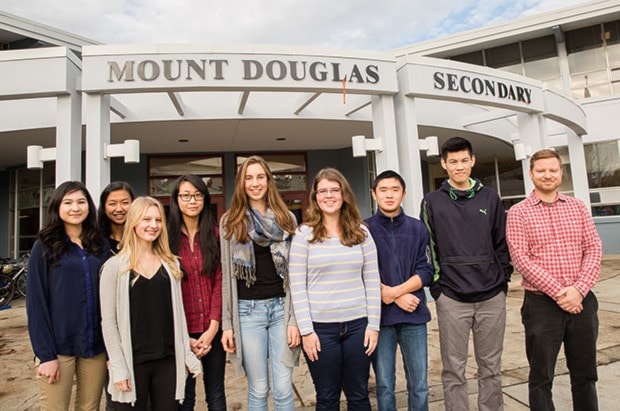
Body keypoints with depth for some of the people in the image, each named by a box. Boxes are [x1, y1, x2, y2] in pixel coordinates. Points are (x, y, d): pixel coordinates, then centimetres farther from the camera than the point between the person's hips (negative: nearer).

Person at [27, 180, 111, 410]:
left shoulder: (101, 245, 6)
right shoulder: (45, 247, -3)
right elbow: (36, 303, -6)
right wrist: (46, 354, -12)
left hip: (96, 346, 3)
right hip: (59, 346, -3)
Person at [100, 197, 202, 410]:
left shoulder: (171, 264, 7)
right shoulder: (114, 266, -4)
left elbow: (178, 313, 9)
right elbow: (108, 321, -5)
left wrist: (188, 355, 5)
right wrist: (118, 367, -9)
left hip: (168, 360, 3)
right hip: (133, 362, -3)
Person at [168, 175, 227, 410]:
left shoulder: (214, 235, 3)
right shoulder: (167, 237, -1)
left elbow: (219, 282, -2)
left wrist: (212, 328, -10)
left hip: (212, 330, 2)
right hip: (181, 332, -1)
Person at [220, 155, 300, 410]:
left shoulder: (287, 219, 6)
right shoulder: (230, 221, 4)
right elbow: (227, 275, 4)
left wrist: (295, 319, -2)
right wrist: (227, 323, 0)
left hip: (281, 307, 1)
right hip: (247, 310, 0)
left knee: (283, 389, 5)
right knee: (258, 390, 9)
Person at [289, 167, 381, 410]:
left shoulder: (361, 232, 4)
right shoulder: (304, 234, -4)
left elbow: (372, 280, 4)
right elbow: (297, 286, -6)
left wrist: (373, 324, -1)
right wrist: (306, 330, -9)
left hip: (358, 324, 2)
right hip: (320, 326, -2)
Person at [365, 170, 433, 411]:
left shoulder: (418, 229, 5)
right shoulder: (364, 230, -1)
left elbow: (426, 272, 0)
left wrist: (394, 291, -13)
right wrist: (397, 298, -11)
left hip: (414, 315, 2)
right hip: (380, 317, -1)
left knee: (419, 386, 11)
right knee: (384, 386, 10)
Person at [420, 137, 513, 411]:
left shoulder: (490, 198, 7)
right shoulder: (432, 202, 2)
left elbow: (503, 244, 10)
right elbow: (428, 249, 2)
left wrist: (503, 281, 5)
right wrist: (437, 287, -2)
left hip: (492, 297, 2)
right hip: (451, 299, -2)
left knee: (491, 367, 14)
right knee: (454, 370, 6)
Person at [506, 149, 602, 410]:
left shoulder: (578, 207, 8)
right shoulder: (518, 213, -2)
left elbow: (593, 249, 3)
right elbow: (520, 259, -10)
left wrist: (578, 290, -11)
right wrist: (558, 293, -15)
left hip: (581, 301, 3)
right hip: (541, 303, -3)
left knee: (585, 374, 16)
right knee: (541, 377, 8)